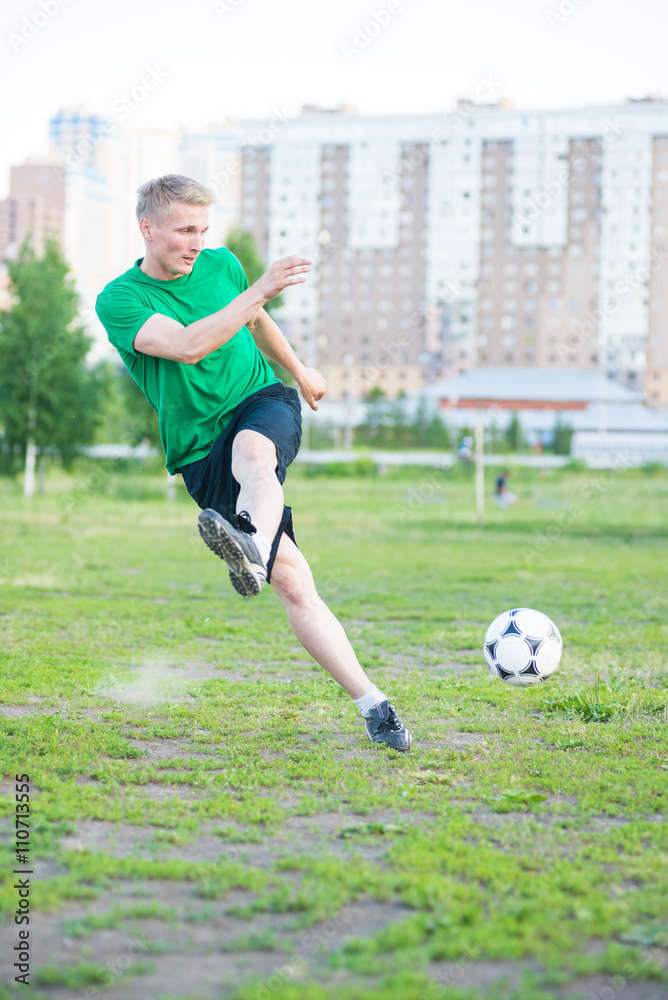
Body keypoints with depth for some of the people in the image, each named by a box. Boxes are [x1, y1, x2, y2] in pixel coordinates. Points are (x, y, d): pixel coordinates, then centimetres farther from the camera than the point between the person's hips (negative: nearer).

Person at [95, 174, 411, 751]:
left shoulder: (221, 266, 8)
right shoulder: (118, 301, -6)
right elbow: (186, 345, -23)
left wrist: (298, 370, 43)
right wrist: (260, 290, -27)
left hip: (264, 402, 2)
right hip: (202, 453, -2)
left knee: (252, 448, -39)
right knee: (292, 583, -15)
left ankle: (253, 543, -69)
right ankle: (371, 703, -15)